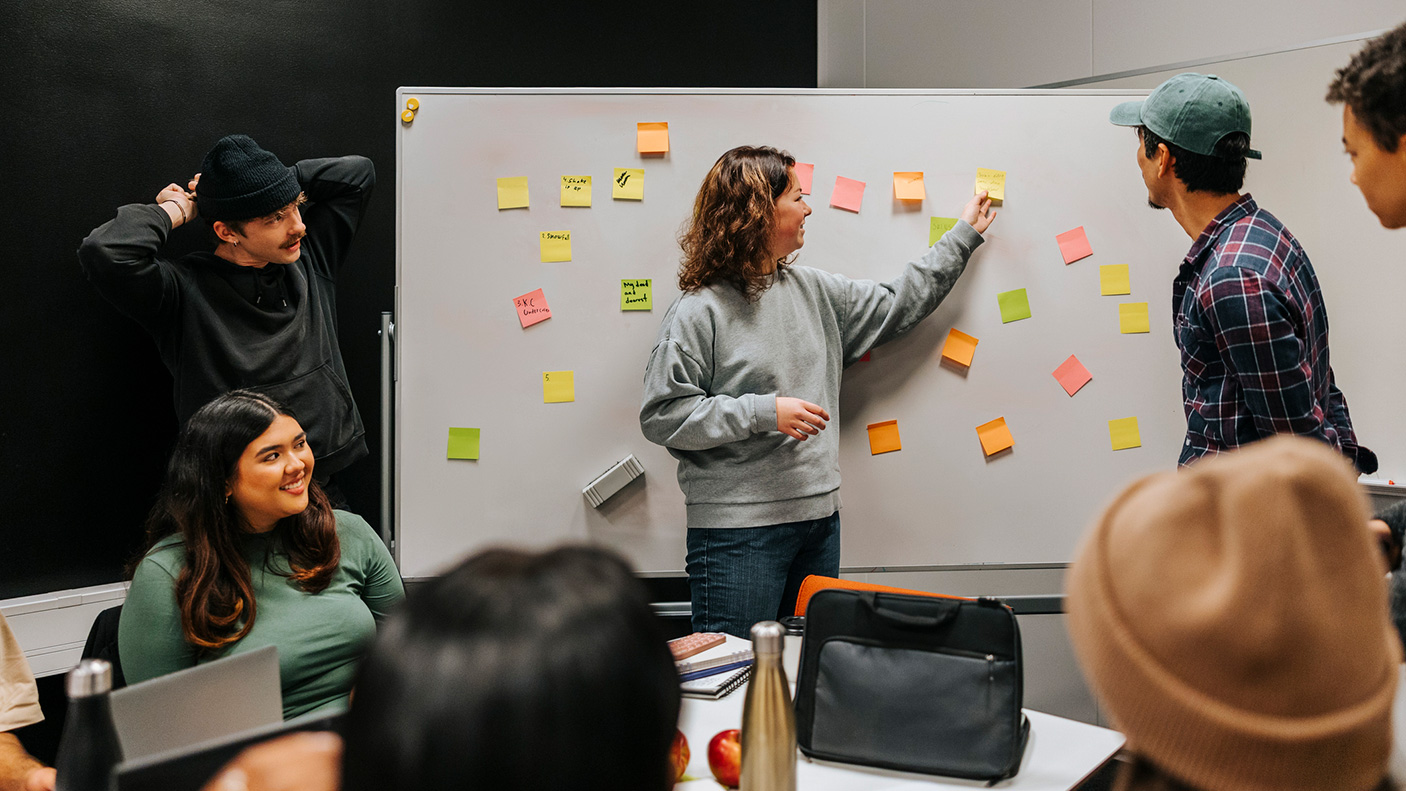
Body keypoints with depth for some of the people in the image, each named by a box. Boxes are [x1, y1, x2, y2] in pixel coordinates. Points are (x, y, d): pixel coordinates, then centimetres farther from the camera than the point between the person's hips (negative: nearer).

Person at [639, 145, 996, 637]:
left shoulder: (815, 291, 11)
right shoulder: (701, 310, -10)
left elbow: (897, 306, 23)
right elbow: (660, 415, -13)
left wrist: (964, 236, 30)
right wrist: (763, 412, -17)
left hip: (819, 517, 7)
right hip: (737, 528, -7)